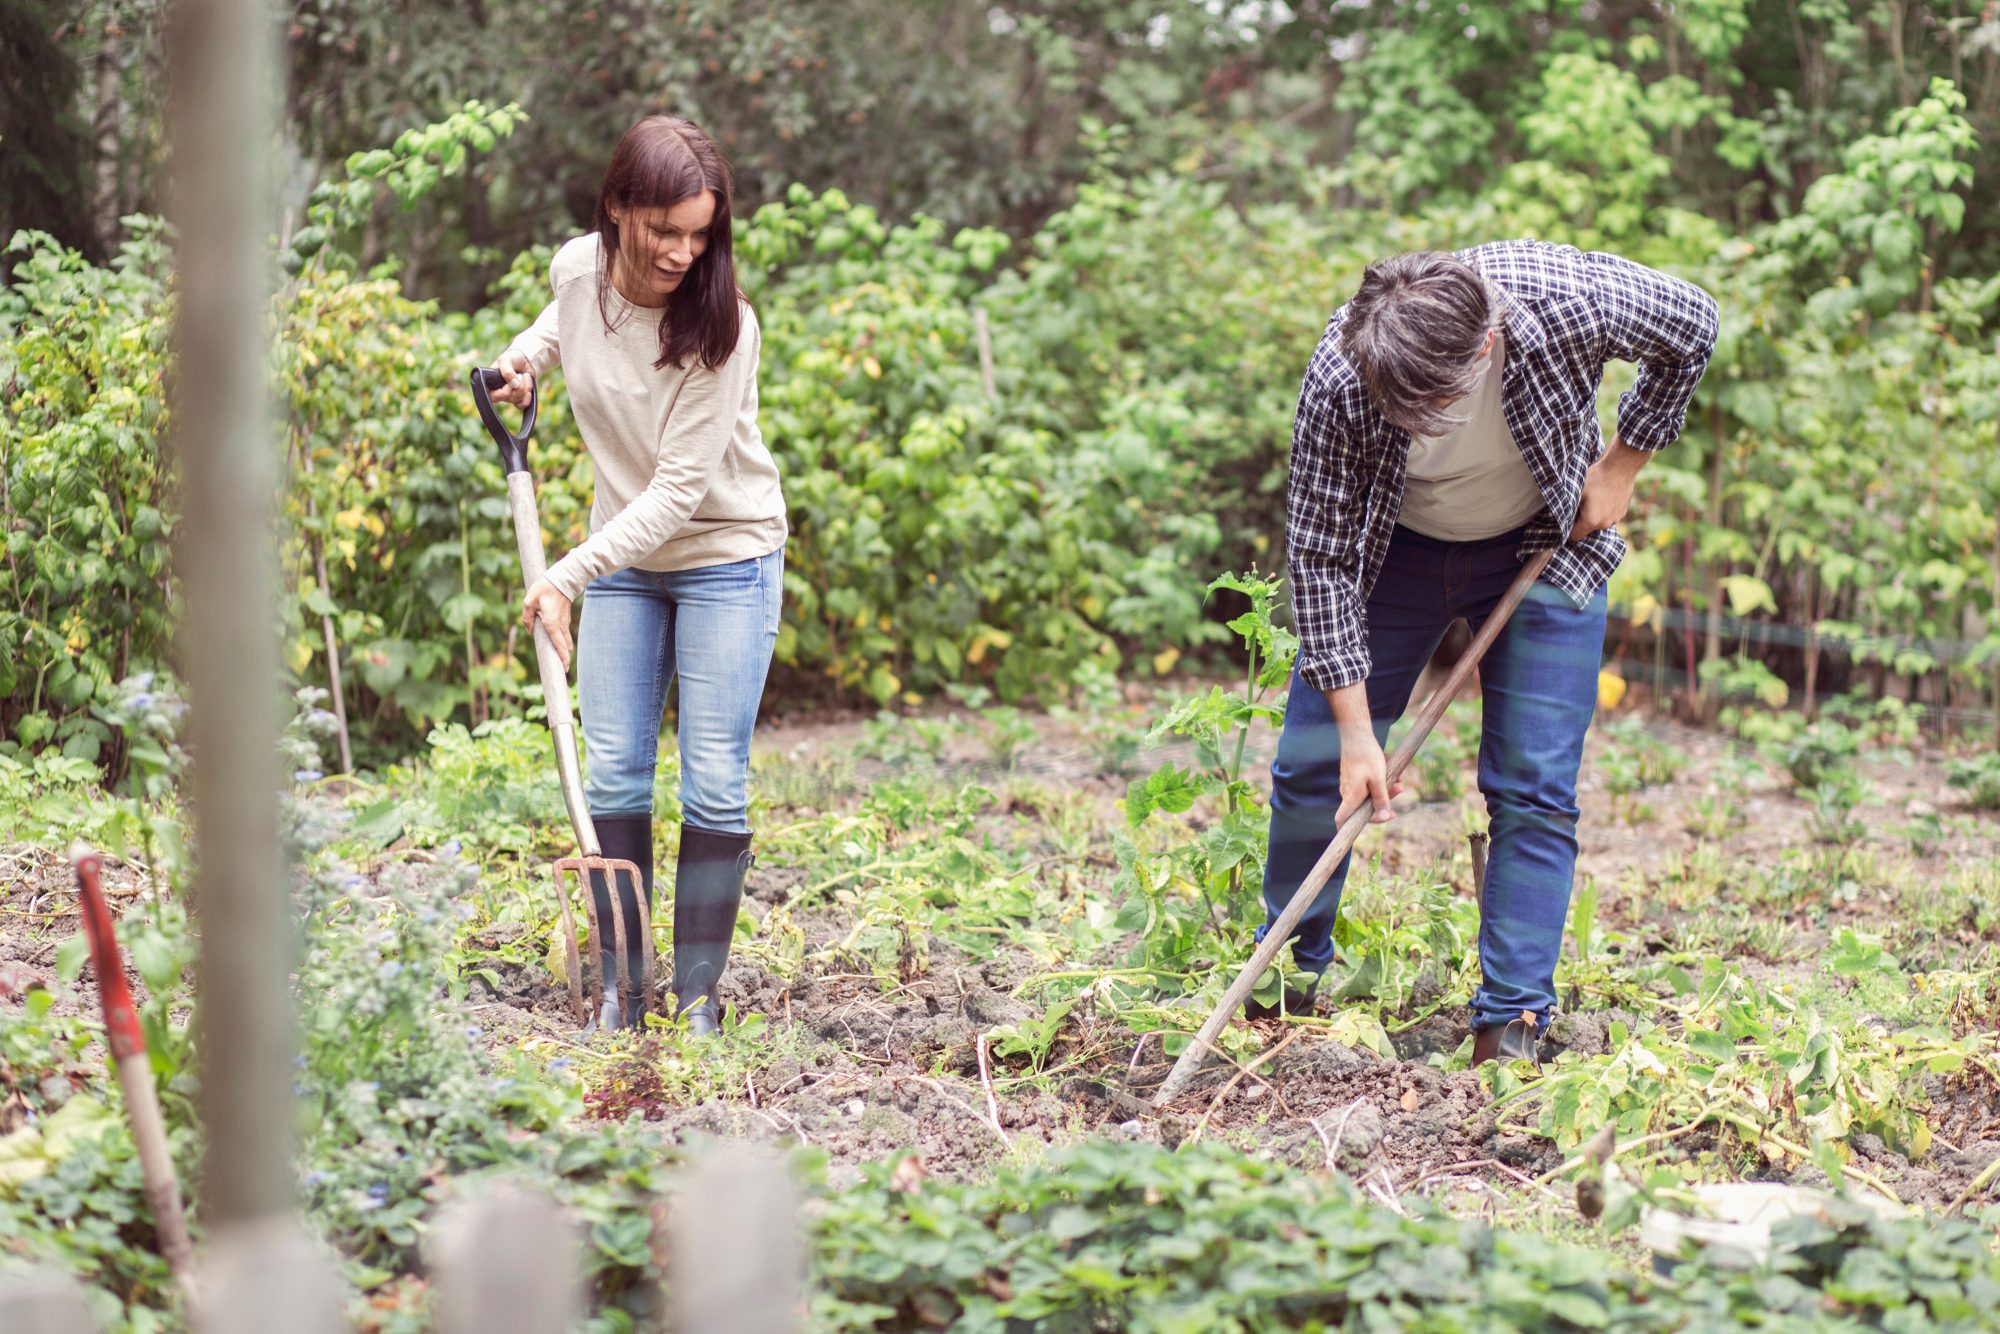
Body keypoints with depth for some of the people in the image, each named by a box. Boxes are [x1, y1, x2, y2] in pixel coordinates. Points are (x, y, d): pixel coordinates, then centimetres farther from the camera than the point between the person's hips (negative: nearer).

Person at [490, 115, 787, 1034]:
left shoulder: (721, 322, -25)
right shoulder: (578, 268, -9)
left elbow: (680, 489, -26)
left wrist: (569, 576, -31)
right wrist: (529, 354, 0)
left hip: (727, 558, -5)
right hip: (624, 559, 5)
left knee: (714, 787, -5)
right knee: (612, 777, 1)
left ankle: (697, 1001, 5)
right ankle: (620, 994, 8)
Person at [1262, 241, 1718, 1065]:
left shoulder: (1572, 300, -35)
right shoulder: (1340, 381, -34)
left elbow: (1693, 327, -12)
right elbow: (1319, 554, -22)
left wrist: (1623, 464, -10)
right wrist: (1357, 729, -22)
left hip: (1544, 545, 0)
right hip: (1395, 546, 1)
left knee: (1534, 786, -9)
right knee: (1315, 762, 1)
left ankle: (1512, 1022, -2)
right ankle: (1292, 973, 22)